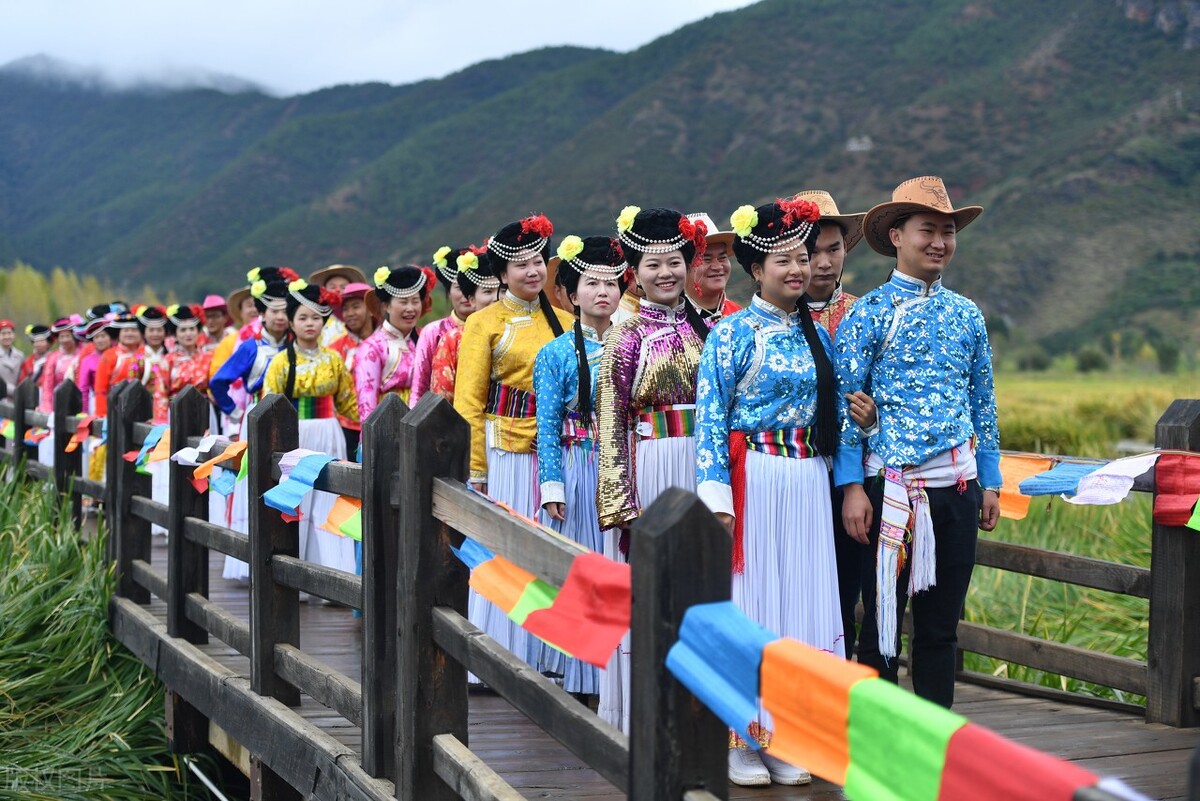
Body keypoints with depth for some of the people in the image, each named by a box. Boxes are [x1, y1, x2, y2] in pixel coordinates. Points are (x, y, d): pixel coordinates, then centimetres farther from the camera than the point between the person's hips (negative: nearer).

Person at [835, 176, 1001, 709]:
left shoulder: (967, 315, 11)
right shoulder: (867, 314, -2)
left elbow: (983, 403, 15)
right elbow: (845, 403, -5)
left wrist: (989, 480, 12)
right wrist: (851, 485, -11)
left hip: (957, 485, 4)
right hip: (889, 485, -4)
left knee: (941, 623, 9)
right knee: (882, 617, 3)